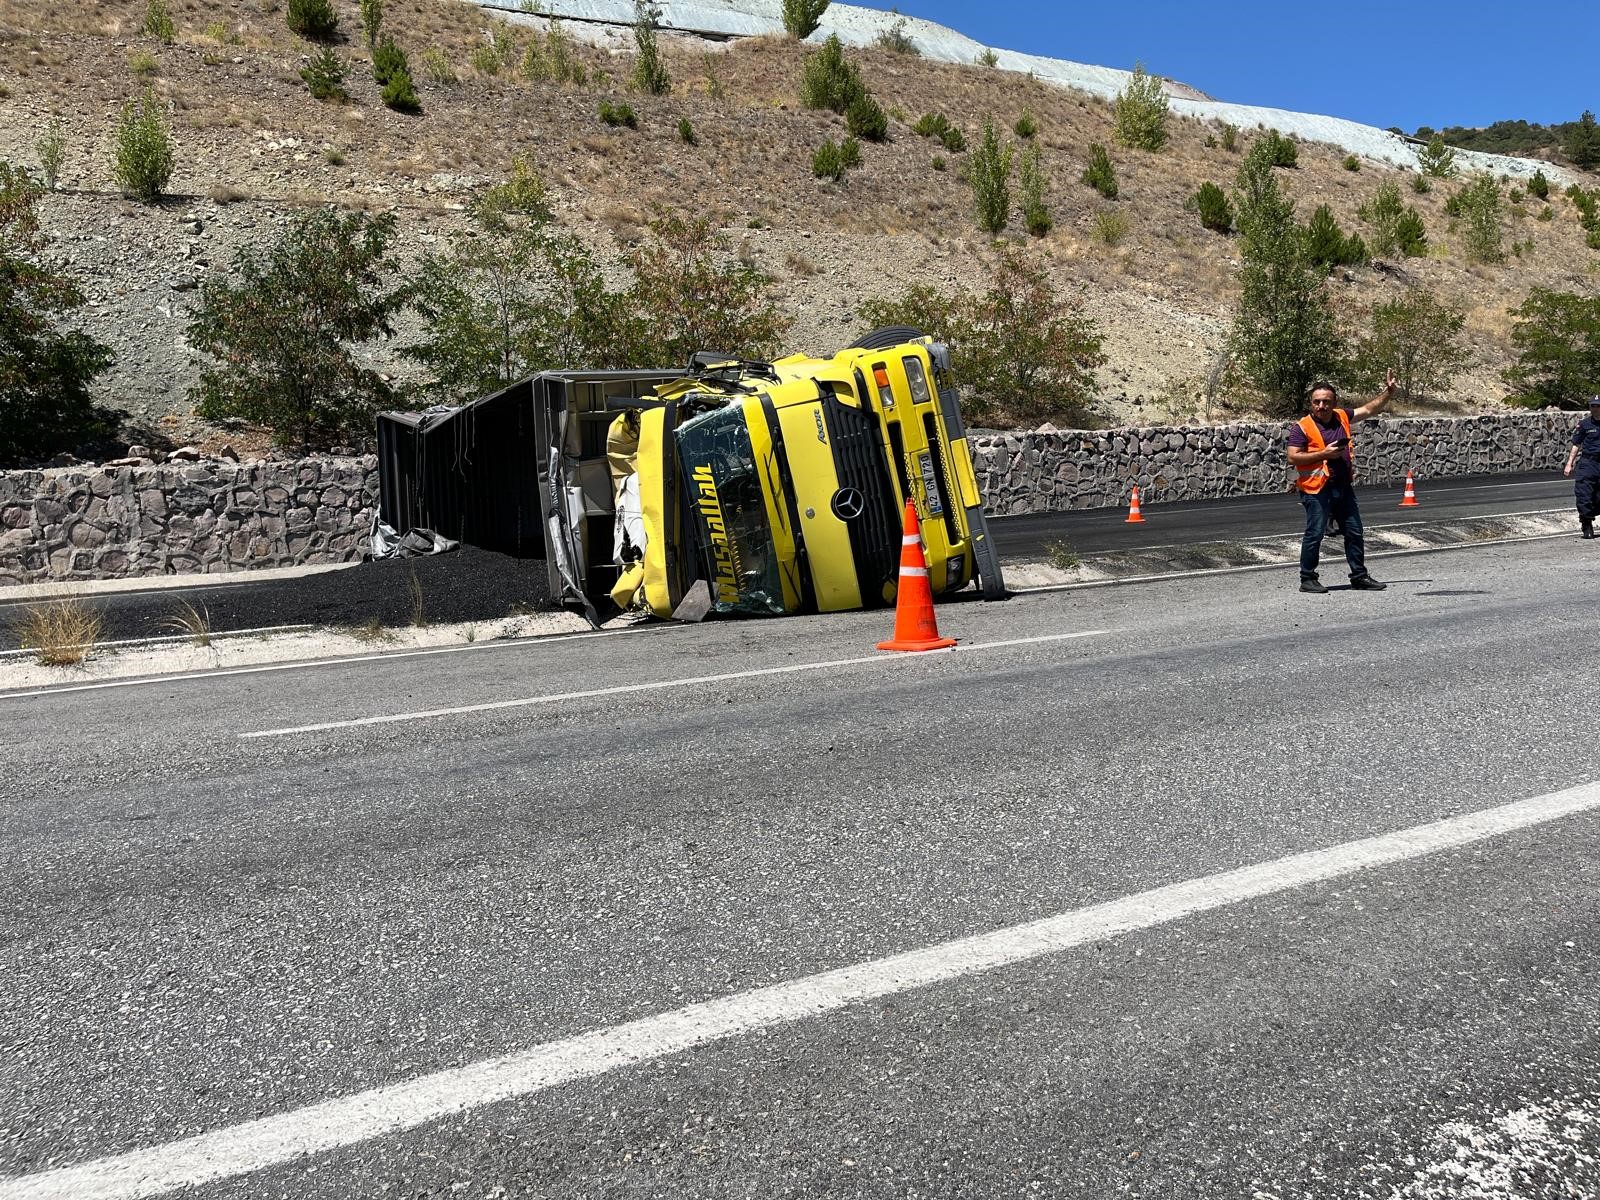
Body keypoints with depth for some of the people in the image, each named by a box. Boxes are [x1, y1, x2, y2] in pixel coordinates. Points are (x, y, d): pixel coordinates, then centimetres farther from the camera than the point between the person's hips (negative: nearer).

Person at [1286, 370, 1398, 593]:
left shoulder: (1341, 417, 9)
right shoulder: (1302, 427, -8)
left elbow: (1369, 409, 23)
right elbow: (1292, 458, -15)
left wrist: (1388, 391, 16)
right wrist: (1324, 453, -17)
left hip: (1343, 487, 7)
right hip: (1317, 489, -7)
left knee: (1354, 533, 12)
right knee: (1315, 533, -7)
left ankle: (1359, 576, 23)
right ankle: (1307, 579, 4)